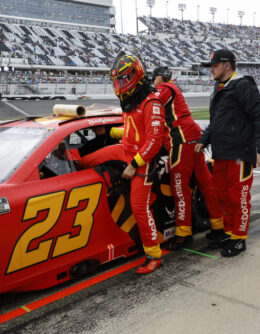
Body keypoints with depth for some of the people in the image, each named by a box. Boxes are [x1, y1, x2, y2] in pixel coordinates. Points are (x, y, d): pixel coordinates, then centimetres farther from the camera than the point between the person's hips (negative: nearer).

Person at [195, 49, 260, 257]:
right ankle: (228, 232, 30)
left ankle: (239, 239, 12)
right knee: (223, 194, 15)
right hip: (220, 153, 9)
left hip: (239, 154, -9)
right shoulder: (219, 90, 20)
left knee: (238, 196, -1)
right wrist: (204, 140, 17)